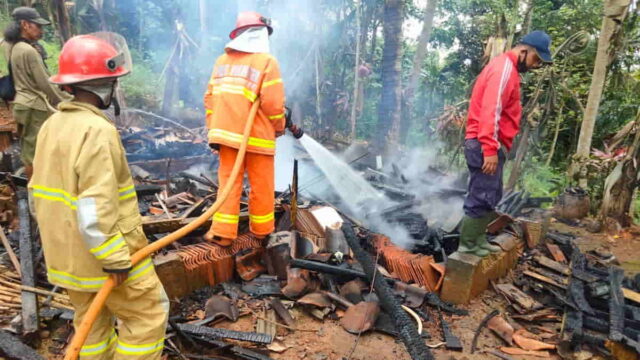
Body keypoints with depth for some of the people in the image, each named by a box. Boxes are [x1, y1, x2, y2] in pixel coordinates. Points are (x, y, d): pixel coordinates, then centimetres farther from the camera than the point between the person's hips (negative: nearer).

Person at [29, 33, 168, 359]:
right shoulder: (97, 130, -23)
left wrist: (62, 239, 21)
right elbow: (96, 207, -28)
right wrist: (116, 258, -21)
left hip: (67, 253, 9)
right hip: (103, 256, -9)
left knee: (92, 321, 22)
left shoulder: (51, 126, 6)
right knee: (149, 316, 6)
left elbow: (39, 193, 13)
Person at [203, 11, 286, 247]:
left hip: (227, 134, 5)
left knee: (228, 182, 9)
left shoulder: (222, 61, 10)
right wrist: (279, 127, 4)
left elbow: (210, 98, 9)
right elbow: (273, 104, -13)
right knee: (261, 186, 9)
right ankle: (261, 229, 22)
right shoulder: (266, 61, -8)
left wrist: (214, 130, 15)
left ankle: (222, 232, 5)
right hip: (256, 136, -5)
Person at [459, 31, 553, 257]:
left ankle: (478, 239, 23)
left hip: (491, 145, 11)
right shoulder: (504, 67, -12)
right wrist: (490, 149, -26)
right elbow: (490, 111, -22)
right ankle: (467, 244, 4)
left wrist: (495, 147, 17)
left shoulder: (508, 69, 21)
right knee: (482, 197, -6)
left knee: (490, 197, 14)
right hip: (485, 146, -11)